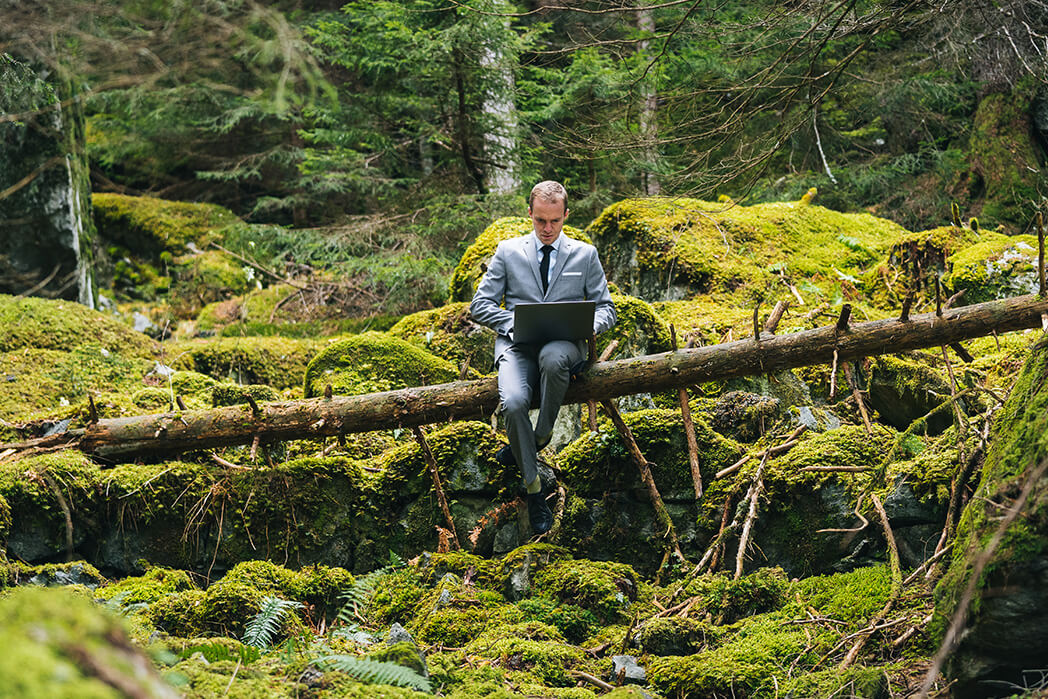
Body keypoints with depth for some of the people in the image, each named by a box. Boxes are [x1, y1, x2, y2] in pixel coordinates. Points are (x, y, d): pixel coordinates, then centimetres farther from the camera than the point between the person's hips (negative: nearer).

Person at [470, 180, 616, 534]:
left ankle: (541, 435, -16)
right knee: (513, 402, -32)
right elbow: (480, 305, 10)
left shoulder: (585, 255, 15)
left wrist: (589, 325, -10)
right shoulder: (508, 252, 14)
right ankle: (533, 487, -17)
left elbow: (606, 307, 15)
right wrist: (515, 323, -9)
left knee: (552, 357, -41)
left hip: (565, 342, 0)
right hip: (516, 344, 0)